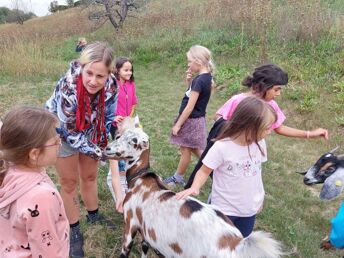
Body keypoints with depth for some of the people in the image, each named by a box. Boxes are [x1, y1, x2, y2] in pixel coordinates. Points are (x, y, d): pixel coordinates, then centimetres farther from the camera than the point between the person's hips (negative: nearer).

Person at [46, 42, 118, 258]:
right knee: (69, 183, 9)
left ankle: (93, 215, 44)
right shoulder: (67, 87, -38)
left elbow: (108, 118, -6)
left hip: (90, 133, 4)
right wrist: (96, 151, -23)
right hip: (63, 133, -4)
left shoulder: (111, 85, -25)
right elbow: (69, 131, -27)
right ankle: (74, 231, 26)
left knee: (90, 176, 20)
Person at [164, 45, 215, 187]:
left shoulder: (199, 80, -24)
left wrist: (178, 125, -15)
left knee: (185, 149, 9)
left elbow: (190, 107, -23)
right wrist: (189, 82, -3)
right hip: (196, 119, 9)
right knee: (195, 149, 20)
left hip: (191, 120, -9)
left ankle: (178, 177, 28)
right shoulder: (206, 77, 4)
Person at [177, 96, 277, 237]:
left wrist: (259, 197, 15)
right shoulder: (222, 147, -25)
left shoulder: (259, 143, -9)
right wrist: (194, 187, -33)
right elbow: (204, 171, -15)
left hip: (250, 208, 5)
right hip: (224, 208, -5)